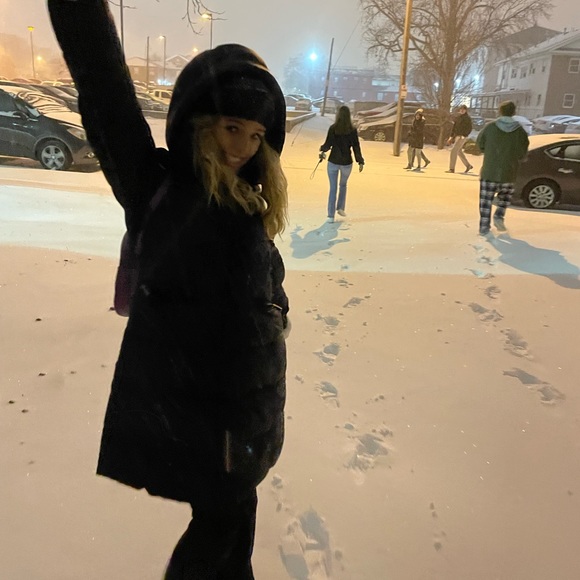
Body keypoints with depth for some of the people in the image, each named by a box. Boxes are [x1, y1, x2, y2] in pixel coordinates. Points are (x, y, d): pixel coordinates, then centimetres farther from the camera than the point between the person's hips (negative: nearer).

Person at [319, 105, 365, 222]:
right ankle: (341, 207, 25)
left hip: (333, 162, -1)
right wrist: (360, 162, 3)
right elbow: (356, 147, -4)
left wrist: (322, 149, 16)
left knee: (333, 188, 5)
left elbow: (328, 144, -6)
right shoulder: (352, 130, -6)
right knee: (343, 185, 26)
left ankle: (331, 215, 2)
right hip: (347, 162, 1)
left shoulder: (333, 128, -9)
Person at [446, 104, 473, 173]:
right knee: (459, 152, 15)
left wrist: (464, 135, -25)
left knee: (453, 151, -14)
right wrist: (451, 136, 14)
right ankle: (468, 166, 28)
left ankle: (451, 169, -12)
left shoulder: (467, 118, -8)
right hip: (456, 136, 8)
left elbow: (470, 128, -14)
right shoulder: (458, 117, 14)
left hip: (462, 137, -8)